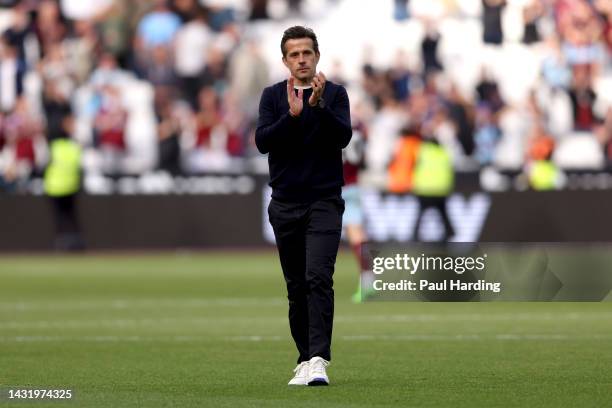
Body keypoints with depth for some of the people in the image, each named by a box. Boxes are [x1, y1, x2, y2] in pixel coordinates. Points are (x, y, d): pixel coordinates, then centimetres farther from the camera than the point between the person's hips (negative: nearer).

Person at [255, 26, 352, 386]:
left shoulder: (335, 93, 2)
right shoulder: (273, 96, 7)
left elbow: (343, 136, -13)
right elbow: (262, 141, -7)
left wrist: (318, 105, -26)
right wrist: (292, 114, -20)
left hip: (324, 202, -3)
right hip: (285, 204, 3)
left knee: (318, 277, -18)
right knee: (297, 287, 8)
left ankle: (319, 360, -25)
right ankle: (305, 360, 17)